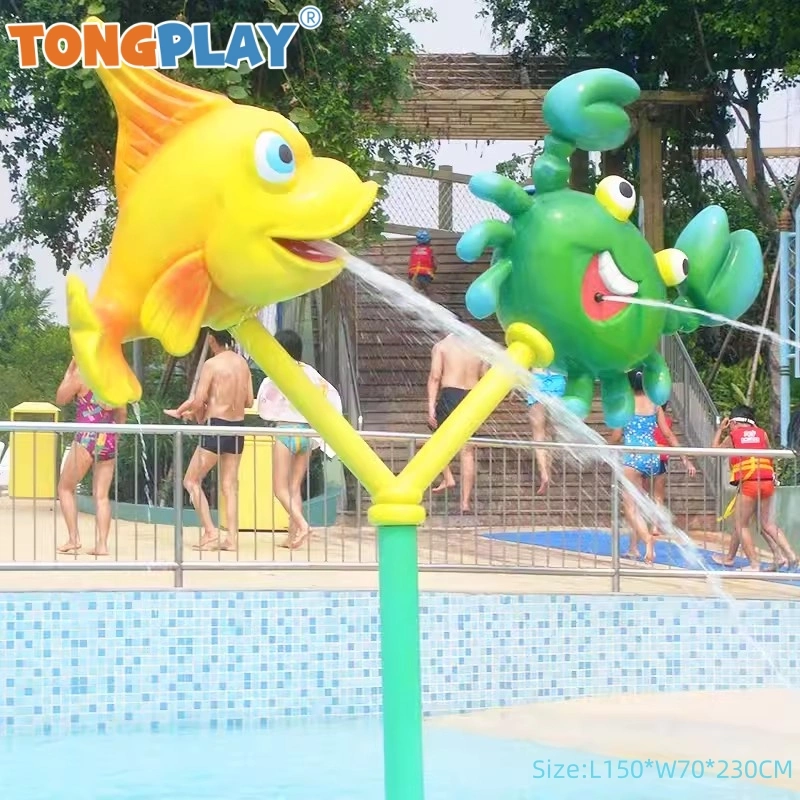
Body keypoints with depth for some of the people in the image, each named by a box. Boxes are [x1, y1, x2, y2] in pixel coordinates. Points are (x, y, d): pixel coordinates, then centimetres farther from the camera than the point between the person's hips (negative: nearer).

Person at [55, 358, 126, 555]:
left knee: (66, 488, 10)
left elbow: (60, 399, 4)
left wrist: (69, 372, 10)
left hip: (87, 439, -5)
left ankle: (73, 538, 2)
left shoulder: (81, 375, -8)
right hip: (109, 440, 5)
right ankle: (102, 544, 0)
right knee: (101, 495, 7)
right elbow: (122, 414, 14)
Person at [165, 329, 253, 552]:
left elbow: (198, 402, -14)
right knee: (230, 485, 9)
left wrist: (179, 412, 4)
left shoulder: (212, 364, -12)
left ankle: (210, 532, -6)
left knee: (191, 481, 3)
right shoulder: (242, 363, 7)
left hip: (217, 426, -6)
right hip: (238, 426, 7)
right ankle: (232, 538, 5)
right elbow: (249, 401, 12)